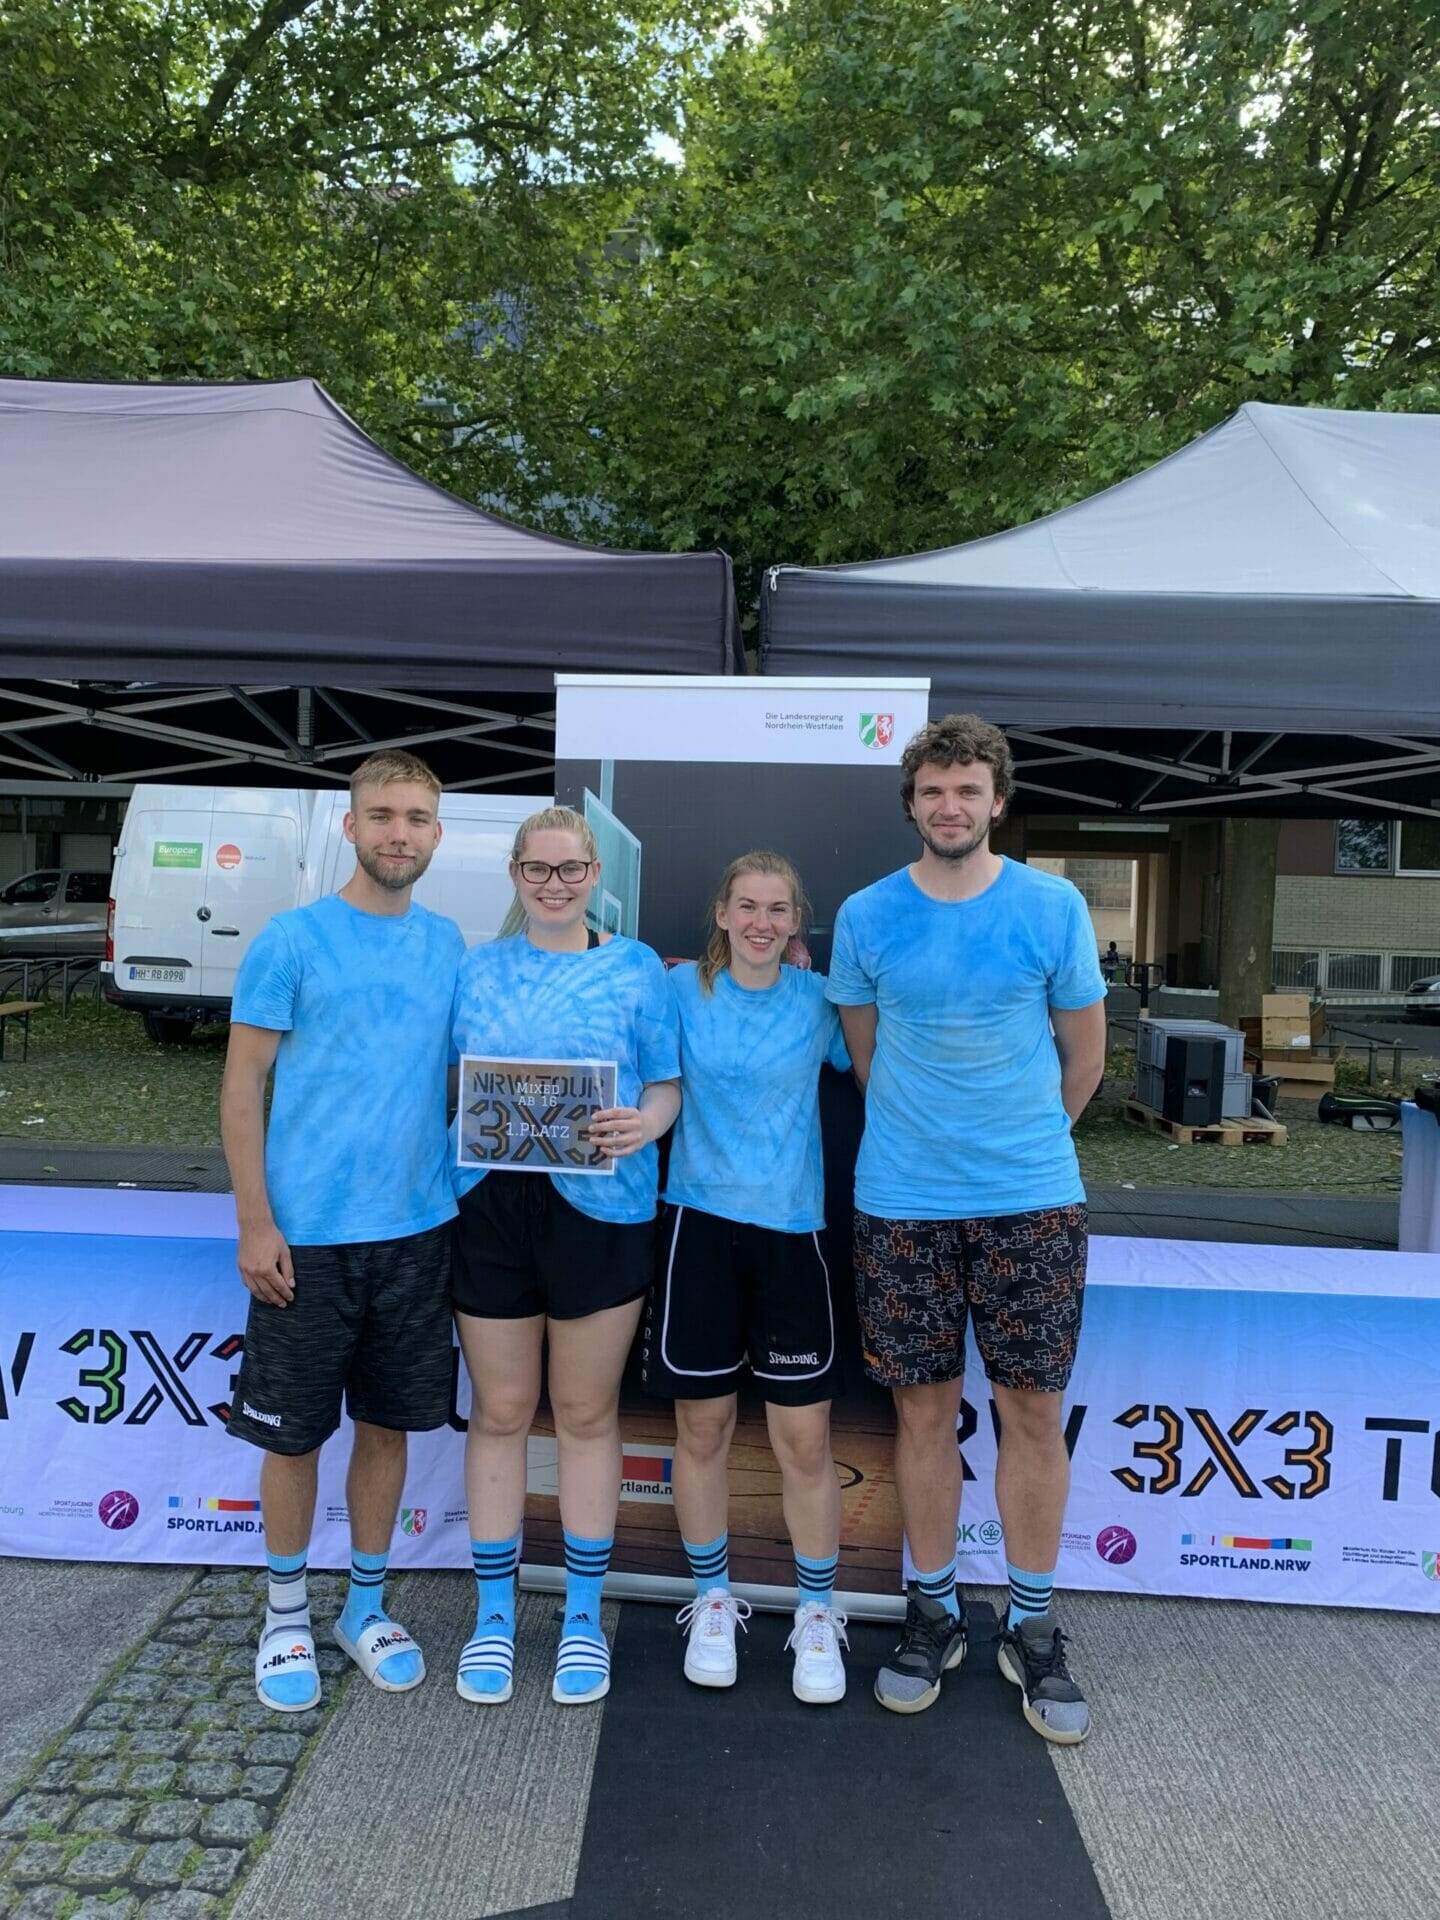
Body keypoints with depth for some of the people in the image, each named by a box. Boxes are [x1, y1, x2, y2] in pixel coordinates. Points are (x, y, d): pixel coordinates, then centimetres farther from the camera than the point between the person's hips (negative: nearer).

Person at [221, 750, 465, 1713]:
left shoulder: (446, 941, 7)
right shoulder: (292, 939, -6)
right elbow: (243, 1086, -6)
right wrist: (256, 1223, -11)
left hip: (417, 1230, 4)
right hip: (307, 1236, -3)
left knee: (389, 1422, 15)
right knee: (294, 1433, 10)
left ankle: (367, 1605, 34)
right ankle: (287, 1615, 32)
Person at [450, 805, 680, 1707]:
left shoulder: (636, 968, 3)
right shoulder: (476, 970, 10)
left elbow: (667, 1084, 2)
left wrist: (644, 1124, -19)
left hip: (597, 1208, -2)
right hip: (490, 1204, 2)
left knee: (587, 1413, 10)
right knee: (500, 1411, 11)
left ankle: (584, 1616, 28)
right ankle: (495, 1612, 29)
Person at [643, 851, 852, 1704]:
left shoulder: (820, 999, 0)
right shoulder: (683, 989, 1)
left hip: (792, 1227, 0)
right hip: (700, 1222, 1)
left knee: (805, 1438, 2)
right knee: (703, 1426, 11)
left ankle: (818, 1613, 23)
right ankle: (713, 1598, 32)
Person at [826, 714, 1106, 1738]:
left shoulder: (1054, 907, -3)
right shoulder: (867, 915, 0)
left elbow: (1084, 1054, 7)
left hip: (1033, 1200, 0)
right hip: (901, 1202, 1)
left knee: (1033, 1411, 6)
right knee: (924, 1408, 9)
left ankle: (1033, 1627, 25)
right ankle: (934, 1612, 28)